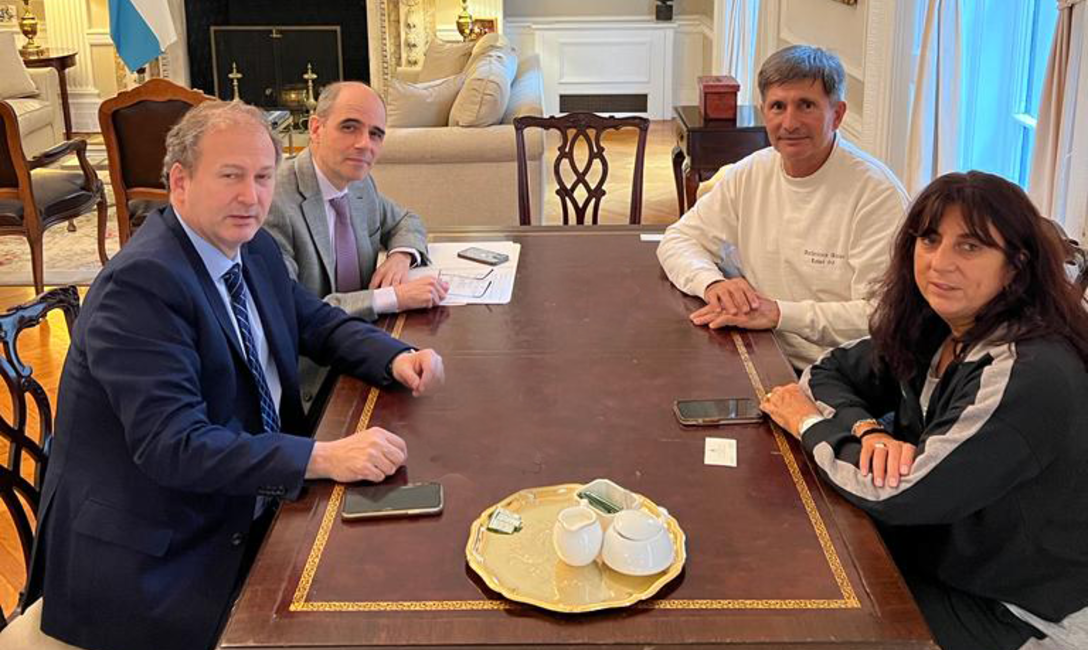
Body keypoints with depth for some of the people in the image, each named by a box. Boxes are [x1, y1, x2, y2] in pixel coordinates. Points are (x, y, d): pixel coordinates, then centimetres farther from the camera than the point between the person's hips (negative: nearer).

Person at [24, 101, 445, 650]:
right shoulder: (141, 282, -22)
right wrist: (324, 459, -34)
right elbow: (174, 445, -28)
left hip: (244, 511, 8)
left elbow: (316, 322, 19)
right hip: (153, 561, -8)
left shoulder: (254, 250, 5)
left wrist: (395, 358, -2)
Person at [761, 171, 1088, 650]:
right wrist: (867, 430, -17)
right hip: (944, 563, 7)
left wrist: (810, 423, -13)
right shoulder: (934, 332, -2)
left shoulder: (1030, 376, -29)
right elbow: (831, 371, 6)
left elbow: (900, 495, -30)